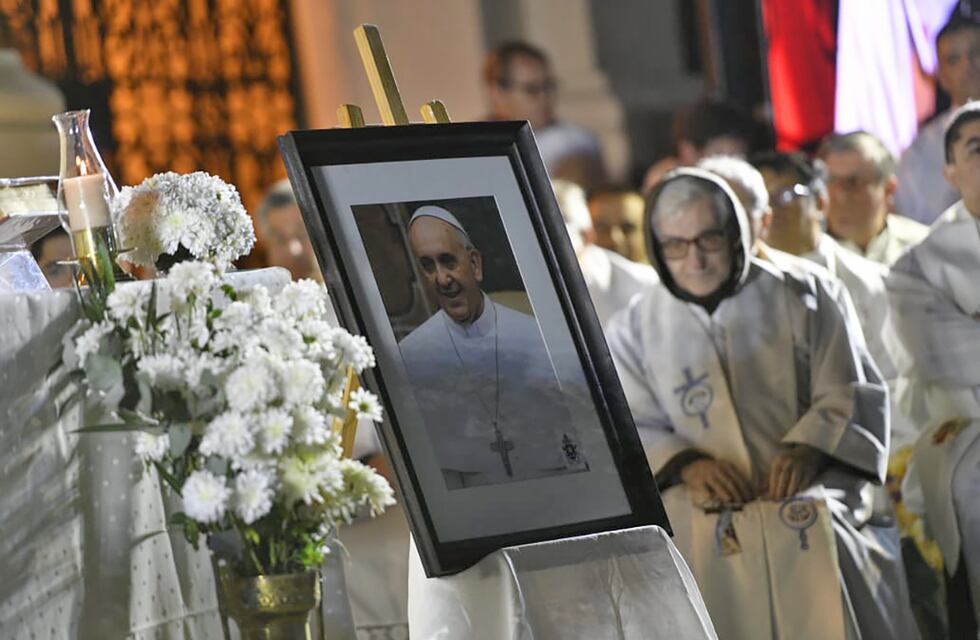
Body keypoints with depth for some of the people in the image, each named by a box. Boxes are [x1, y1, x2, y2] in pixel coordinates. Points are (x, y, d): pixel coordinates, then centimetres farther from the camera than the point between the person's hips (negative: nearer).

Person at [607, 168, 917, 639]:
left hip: (806, 491, 0)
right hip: (701, 507, 1)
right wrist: (685, 465, -12)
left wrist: (808, 449, -11)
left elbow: (850, 393, 8)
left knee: (820, 541, -33)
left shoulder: (798, 299, 12)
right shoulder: (635, 330, 14)